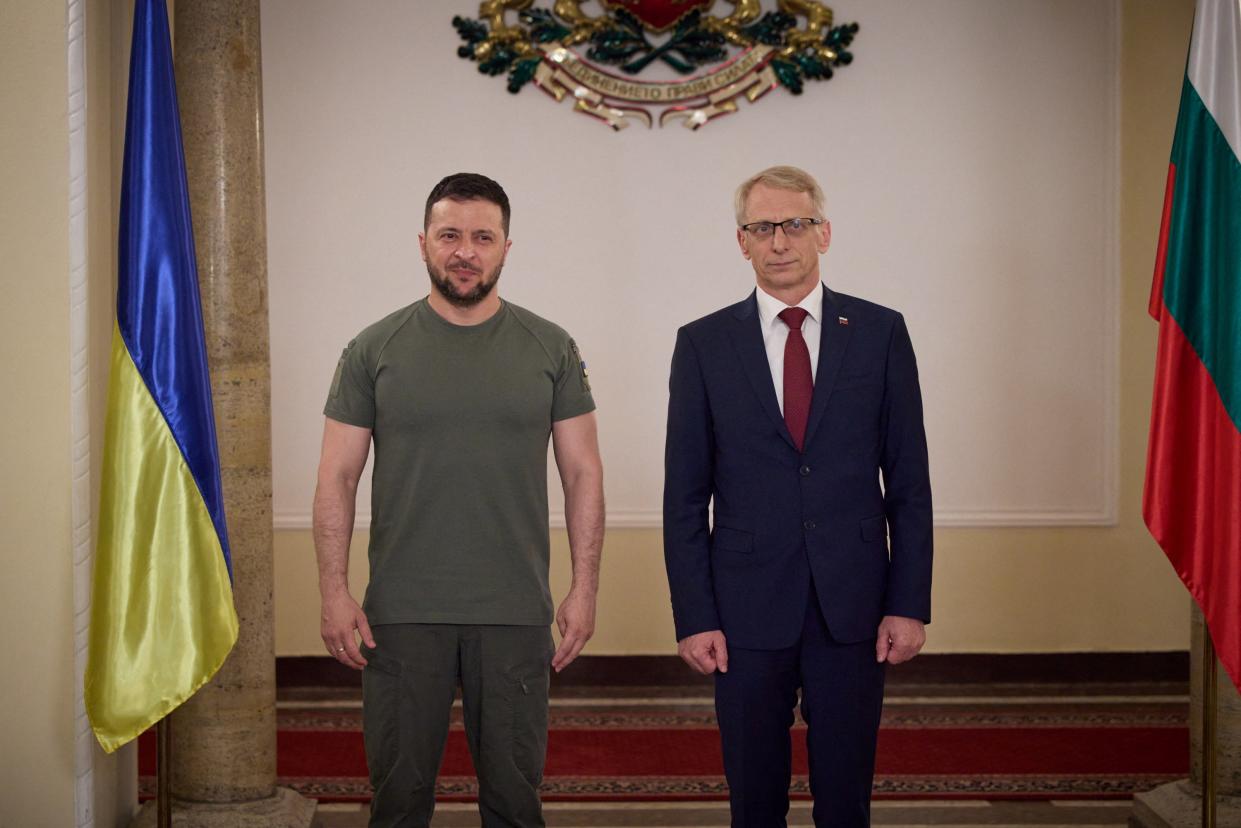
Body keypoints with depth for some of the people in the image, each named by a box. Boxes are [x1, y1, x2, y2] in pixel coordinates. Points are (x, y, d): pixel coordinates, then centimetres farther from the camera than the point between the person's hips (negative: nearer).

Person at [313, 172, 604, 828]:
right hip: (401, 614, 0)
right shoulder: (375, 351, 2)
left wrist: (584, 589, -2)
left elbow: (583, 475, 4)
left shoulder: (550, 350, 3)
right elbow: (337, 480, 2)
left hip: (515, 615, 0)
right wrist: (335, 594, -5)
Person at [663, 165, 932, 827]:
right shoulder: (703, 344, 2)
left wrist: (910, 604, -3)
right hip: (748, 605, 0)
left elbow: (909, 481, 3)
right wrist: (693, 617, -4)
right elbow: (685, 495, 2)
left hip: (853, 604, 0)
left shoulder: (880, 332, 3)